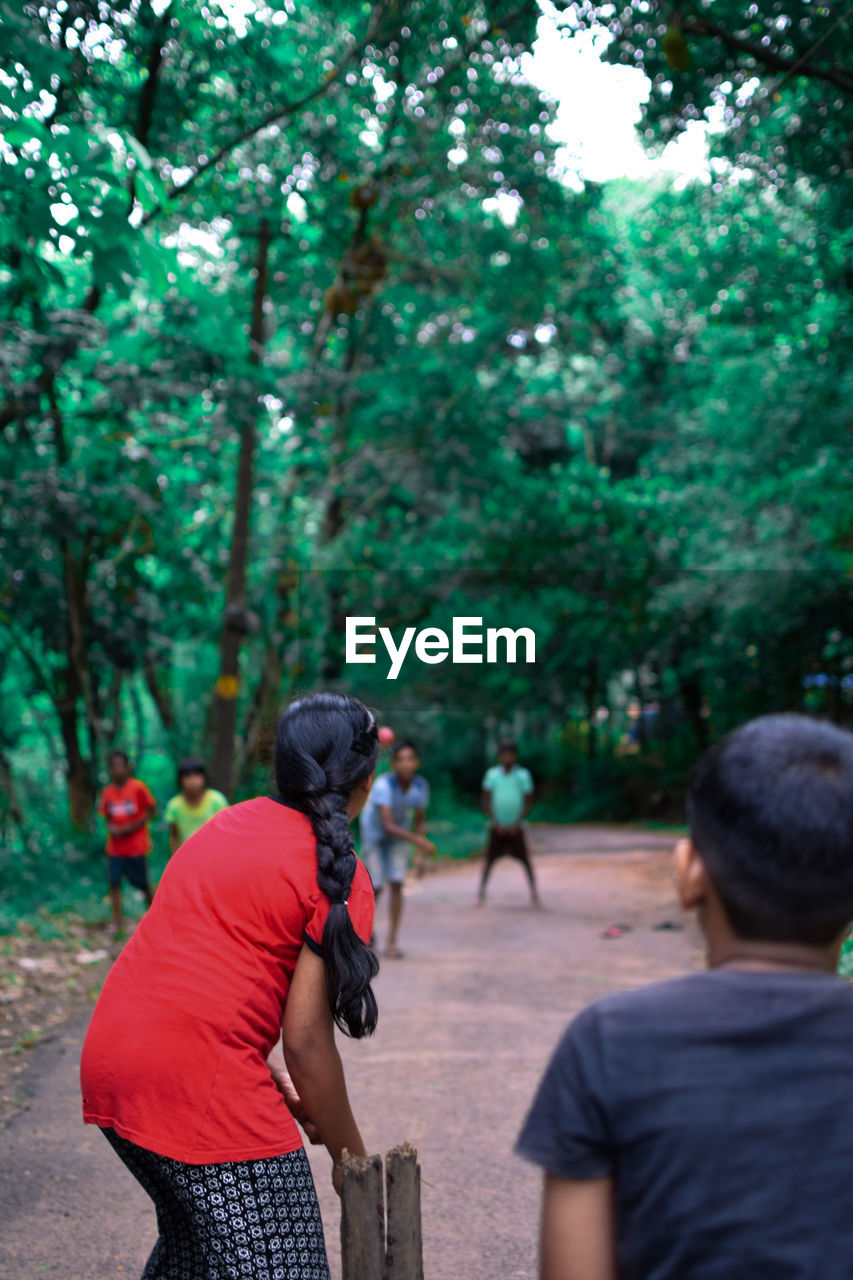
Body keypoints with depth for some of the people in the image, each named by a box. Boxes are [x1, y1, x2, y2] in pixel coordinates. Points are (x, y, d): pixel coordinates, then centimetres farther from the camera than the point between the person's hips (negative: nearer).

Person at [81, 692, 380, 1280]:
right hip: (198, 1080, -8)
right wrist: (351, 1157, 3)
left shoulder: (227, 824, 14)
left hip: (108, 1058, 8)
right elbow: (306, 1038, -9)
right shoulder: (340, 878, -7)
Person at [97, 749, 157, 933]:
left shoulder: (138, 787, -10)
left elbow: (152, 811, -6)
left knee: (143, 884, 6)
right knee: (114, 882, -4)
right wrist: (111, 827, -10)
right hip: (115, 847, 3)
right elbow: (107, 816, 13)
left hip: (137, 846, -3)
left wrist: (133, 827, -15)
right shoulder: (107, 792, 3)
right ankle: (117, 922, 2)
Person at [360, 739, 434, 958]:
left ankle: (391, 942, 0)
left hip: (399, 835, 3)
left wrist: (420, 855, -8)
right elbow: (387, 825, -39)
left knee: (396, 885, -7)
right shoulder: (383, 785, -34)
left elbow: (420, 819, -3)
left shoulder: (421, 786, -18)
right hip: (374, 834, -3)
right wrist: (418, 841, -50)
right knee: (376, 887, -3)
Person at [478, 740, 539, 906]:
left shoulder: (523, 775, -2)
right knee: (489, 860, 1)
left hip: (515, 827, -1)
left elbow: (529, 802, -1)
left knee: (526, 860, -4)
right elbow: (485, 799, 2)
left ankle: (534, 894, 4)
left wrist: (517, 823, -8)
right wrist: (495, 822, -6)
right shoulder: (492, 774, 0)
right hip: (497, 826, 1)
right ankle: (481, 891, 12)